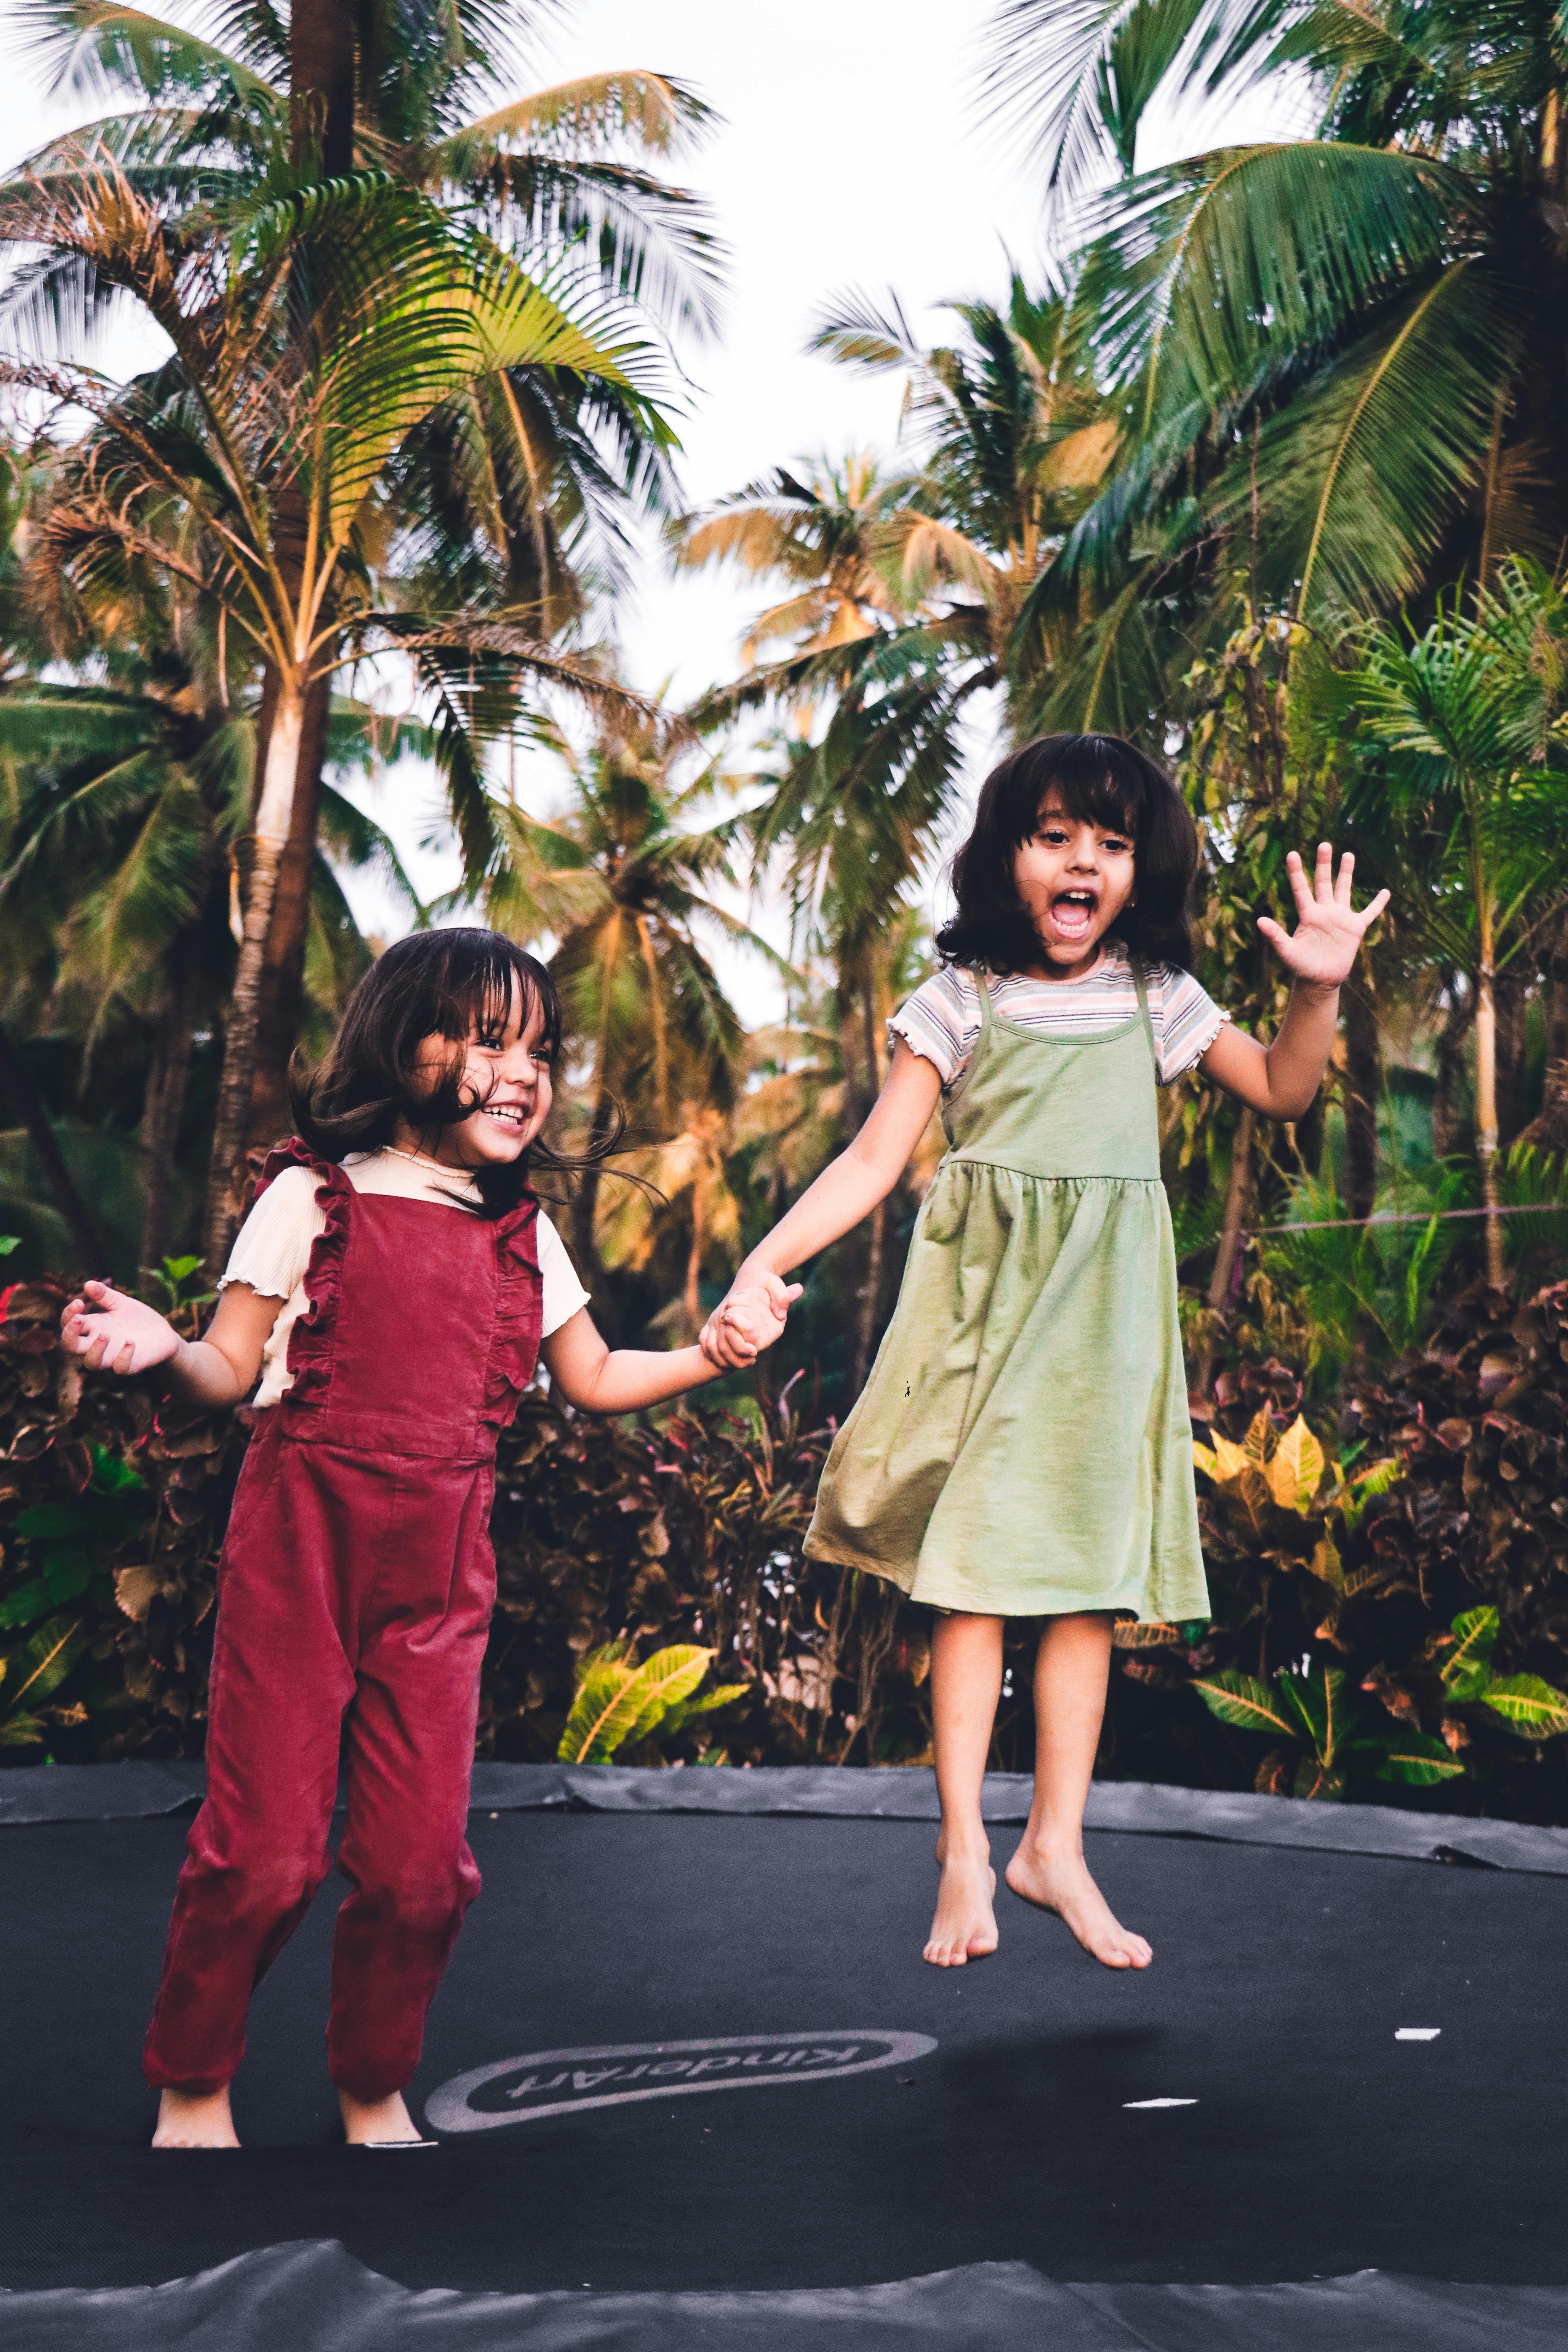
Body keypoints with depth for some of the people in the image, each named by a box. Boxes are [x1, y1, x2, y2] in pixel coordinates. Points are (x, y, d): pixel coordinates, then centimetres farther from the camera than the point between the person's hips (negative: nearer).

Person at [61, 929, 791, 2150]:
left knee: (420, 1859, 1)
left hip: (440, 1568, 4)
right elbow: (235, 1367, -2)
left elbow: (594, 1381, 20)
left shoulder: (522, 1235, 11)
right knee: (265, 1849, -4)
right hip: (298, 1544, -3)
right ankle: (193, 2084, 19)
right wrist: (160, 1347, -21)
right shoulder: (314, 1197, -1)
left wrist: (711, 1353, 8)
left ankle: (375, 2091, 24)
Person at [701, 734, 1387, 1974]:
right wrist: (762, 1266, -17)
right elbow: (874, 1159, -5)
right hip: (981, 1291, -2)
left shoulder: (1155, 998, 6)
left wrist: (1319, 989, -6)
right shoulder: (961, 1002, -2)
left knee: (1089, 1574, 3)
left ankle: (1056, 1845, 12)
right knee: (969, 1567, -3)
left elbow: (1281, 1092, 14)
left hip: (1104, 1308, 2)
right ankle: (965, 1850, 6)